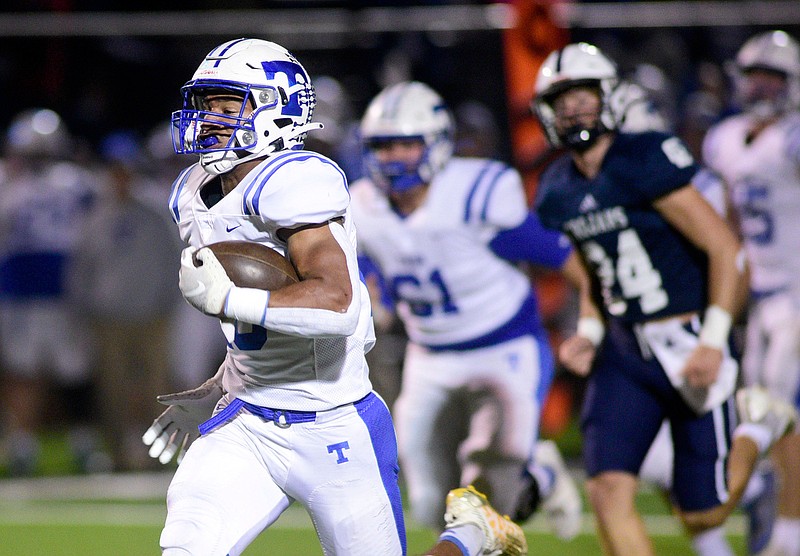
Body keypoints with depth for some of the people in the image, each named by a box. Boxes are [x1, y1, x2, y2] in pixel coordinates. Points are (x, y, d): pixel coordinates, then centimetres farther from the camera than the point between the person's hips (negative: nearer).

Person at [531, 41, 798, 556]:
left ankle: (756, 427, 33)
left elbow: (725, 251, -16)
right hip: (624, 352, 6)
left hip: (688, 342, -6)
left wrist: (713, 342, -22)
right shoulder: (557, 193, 5)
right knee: (609, 489, -13)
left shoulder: (647, 163, -16)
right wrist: (589, 333, 3)